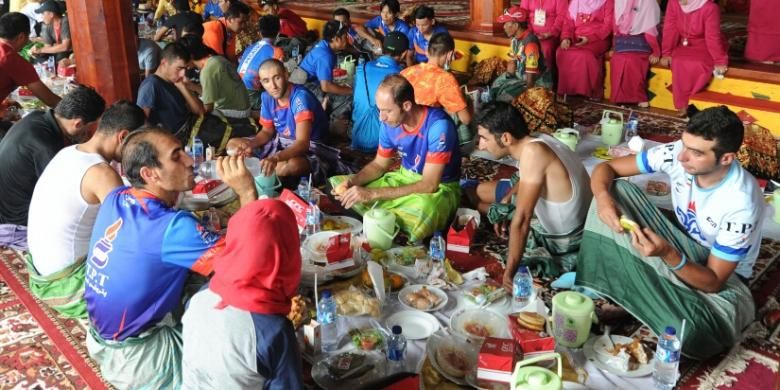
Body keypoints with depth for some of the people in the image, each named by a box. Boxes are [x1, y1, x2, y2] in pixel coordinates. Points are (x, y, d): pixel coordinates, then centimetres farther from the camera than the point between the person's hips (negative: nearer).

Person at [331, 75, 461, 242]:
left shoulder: (438, 126, -29)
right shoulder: (390, 123, -9)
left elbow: (429, 185, -31)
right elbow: (379, 165, 7)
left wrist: (373, 193, -33)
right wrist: (352, 181, -15)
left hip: (439, 188, -6)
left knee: (421, 210, -44)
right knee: (337, 184, -3)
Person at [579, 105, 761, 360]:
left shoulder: (741, 204, -33)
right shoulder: (677, 154, -20)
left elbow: (714, 282, -28)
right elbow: (606, 168, -14)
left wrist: (668, 253, -46)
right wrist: (603, 197, -37)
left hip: (721, 274, -5)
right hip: (683, 242, 5)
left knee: (690, 333, -38)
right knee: (617, 190, -17)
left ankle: (638, 296, -5)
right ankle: (601, 287, -14)